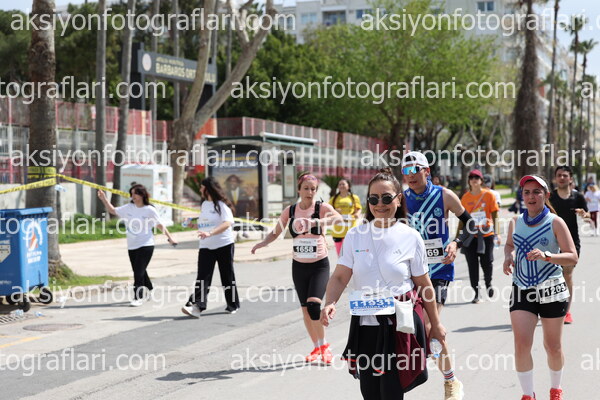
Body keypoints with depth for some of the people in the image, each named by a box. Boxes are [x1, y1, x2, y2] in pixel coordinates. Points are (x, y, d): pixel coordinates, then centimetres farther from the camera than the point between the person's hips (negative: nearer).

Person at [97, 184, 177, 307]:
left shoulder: (149, 210, -8)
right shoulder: (128, 208, 5)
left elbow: (160, 225, -1)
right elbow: (113, 210, 14)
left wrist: (170, 238, -1)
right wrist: (104, 199, 3)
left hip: (146, 245, -6)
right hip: (132, 246, 6)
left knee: (139, 272, -12)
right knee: (140, 272, 17)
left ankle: (138, 298, -6)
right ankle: (150, 290, 39)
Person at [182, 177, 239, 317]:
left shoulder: (221, 204, -11)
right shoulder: (204, 204, 13)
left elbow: (227, 223, -25)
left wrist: (210, 233, -35)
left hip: (224, 245, -6)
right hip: (206, 246, 6)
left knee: (227, 276, 6)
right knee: (202, 277, -8)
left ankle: (232, 305, 20)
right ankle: (196, 306, -18)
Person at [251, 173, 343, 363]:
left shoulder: (322, 207, -10)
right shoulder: (290, 210, 2)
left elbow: (338, 218, -31)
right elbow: (275, 233, 9)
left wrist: (315, 221, -47)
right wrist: (262, 243, -12)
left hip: (319, 265, -4)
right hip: (299, 266, 4)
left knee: (313, 304, -21)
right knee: (305, 309, 9)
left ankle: (324, 346, -4)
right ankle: (317, 348, 26)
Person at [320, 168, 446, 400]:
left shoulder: (410, 238, -3)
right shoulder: (355, 236, 1)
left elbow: (424, 284, 4)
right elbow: (340, 277, -2)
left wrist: (435, 324, 10)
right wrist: (330, 304, -21)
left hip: (400, 322, -3)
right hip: (366, 322, 3)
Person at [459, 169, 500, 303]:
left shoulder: (489, 195, 0)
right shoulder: (465, 197, 4)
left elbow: (494, 215, 2)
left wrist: (496, 233, -5)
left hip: (486, 234, -1)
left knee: (487, 262, -2)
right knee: (472, 264, 0)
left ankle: (488, 283, 30)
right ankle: (476, 293, 10)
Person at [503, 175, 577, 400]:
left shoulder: (555, 222, -7)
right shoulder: (516, 222, 4)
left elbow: (572, 257, -11)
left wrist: (546, 256, -27)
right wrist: (508, 256, 1)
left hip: (551, 290, -2)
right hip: (522, 290, 2)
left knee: (552, 346, 10)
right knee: (521, 345, -9)